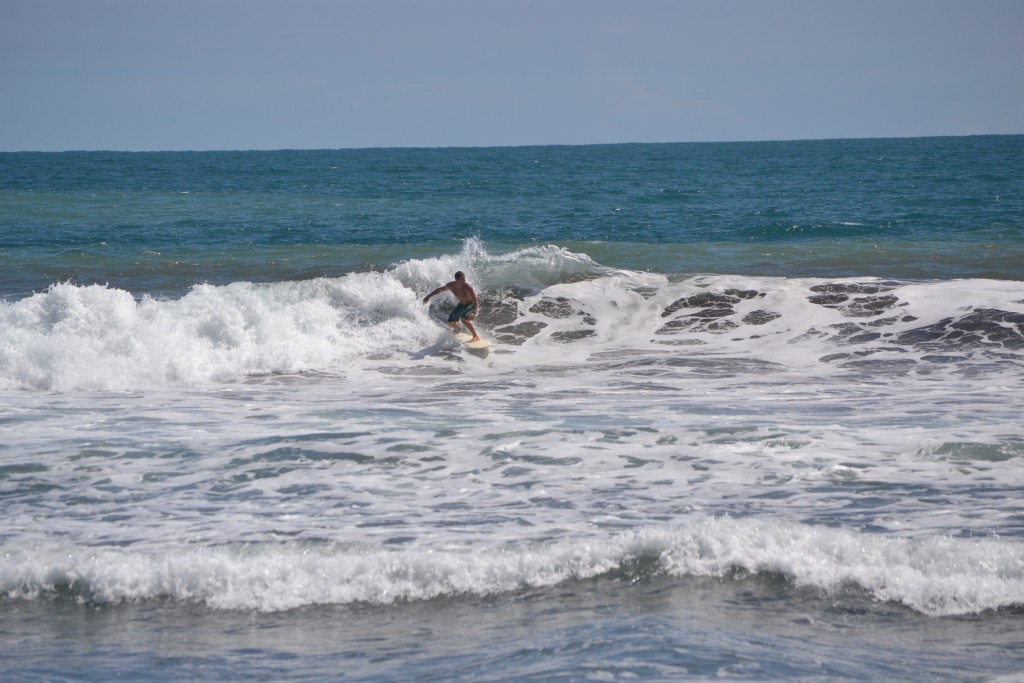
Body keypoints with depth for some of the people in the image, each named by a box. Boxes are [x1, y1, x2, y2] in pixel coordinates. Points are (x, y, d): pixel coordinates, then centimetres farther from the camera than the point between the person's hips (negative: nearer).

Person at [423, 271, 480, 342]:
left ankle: (476, 337, -18)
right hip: (462, 303, 6)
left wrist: (474, 313, -53)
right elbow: (439, 289, 0)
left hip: (472, 304, -6)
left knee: (464, 319, -32)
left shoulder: (468, 287, -36)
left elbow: (476, 301, -38)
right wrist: (428, 296, 3)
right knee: (451, 322, 10)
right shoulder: (451, 285, -20)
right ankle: (456, 328, 49)